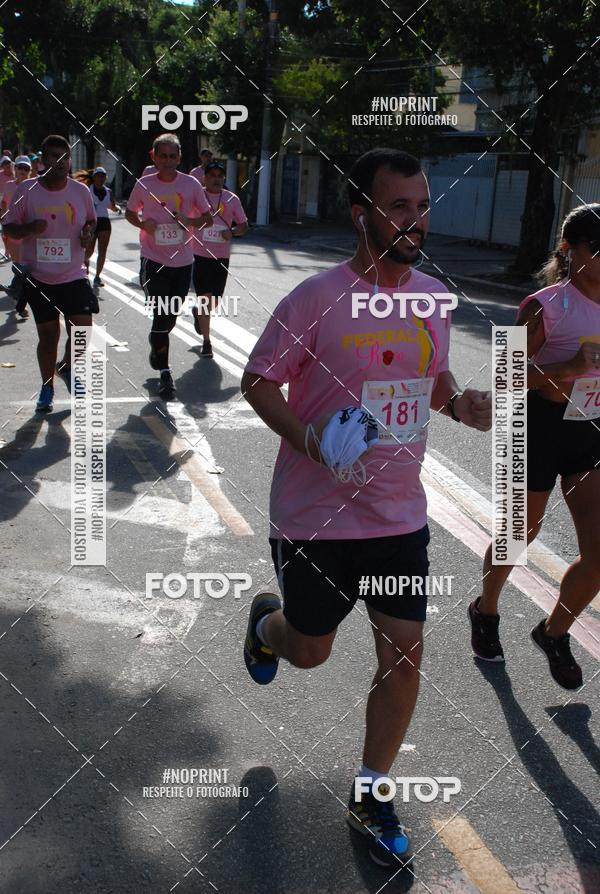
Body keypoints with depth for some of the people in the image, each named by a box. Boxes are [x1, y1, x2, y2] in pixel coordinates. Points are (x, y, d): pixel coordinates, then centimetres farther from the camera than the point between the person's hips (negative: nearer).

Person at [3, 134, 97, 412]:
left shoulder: (81, 190, 0)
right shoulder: (26, 190, -6)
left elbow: (91, 220, 17)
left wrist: (87, 232, -6)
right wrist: (29, 228, -22)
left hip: (74, 275, 1)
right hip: (38, 277, -1)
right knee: (48, 334, 5)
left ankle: (69, 368, 23)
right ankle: (47, 387, 25)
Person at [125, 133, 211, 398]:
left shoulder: (191, 184, -1)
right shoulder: (144, 185, -1)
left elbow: (206, 216, 7)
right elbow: (129, 213, 13)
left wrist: (190, 221, -14)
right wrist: (142, 223, -9)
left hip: (182, 261, 2)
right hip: (154, 260, -2)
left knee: (171, 316, 14)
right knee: (161, 315, -9)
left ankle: (156, 344, 45)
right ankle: (164, 372, -2)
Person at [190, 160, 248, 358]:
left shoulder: (232, 199, 5)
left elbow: (244, 225, 9)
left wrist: (232, 232, -10)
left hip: (222, 256, 3)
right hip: (200, 254, -3)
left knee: (215, 300, 10)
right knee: (205, 298, -8)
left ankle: (198, 312, 45)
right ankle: (206, 342, 2)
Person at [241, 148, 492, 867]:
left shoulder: (433, 296, 3)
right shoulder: (315, 298, -14)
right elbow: (257, 382, -8)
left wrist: (460, 404, -4)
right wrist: (311, 440, -24)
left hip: (401, 515, 4)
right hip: (315, 515, -4)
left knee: (403, 656, 5)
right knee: (309, 650, 13)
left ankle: (370, 797, 27)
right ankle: (265, 621, 52)